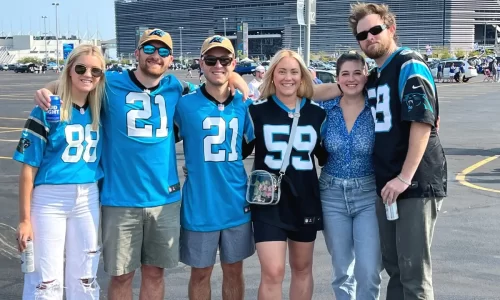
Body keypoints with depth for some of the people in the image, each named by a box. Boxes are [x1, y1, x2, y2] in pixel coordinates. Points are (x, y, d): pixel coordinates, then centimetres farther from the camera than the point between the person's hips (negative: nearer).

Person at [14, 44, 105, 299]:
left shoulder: (99, 111, 5)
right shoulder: (47, 111, -9)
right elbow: (28, 168, -9)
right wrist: (25, 219, -10)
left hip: (88, 200, 4)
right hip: (49, 200, -4)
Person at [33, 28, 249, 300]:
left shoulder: (174, 88, 5)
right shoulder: (111, 84, -3)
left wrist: (233, 80, 1)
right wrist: (48, 91, -11)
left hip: (165, 198, 3)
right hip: (120, 199, -2)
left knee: (155, 272, 15)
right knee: (121, 275, 8)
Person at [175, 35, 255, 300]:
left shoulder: (244, 105, 2)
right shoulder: (185, 104, -8)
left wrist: (228, 157, 4)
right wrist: (199, 163, -4)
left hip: (236, 203, 3)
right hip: (200, 204, -3)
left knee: (234, 269, 16)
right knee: (200, 272, 11)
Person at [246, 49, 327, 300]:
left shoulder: (317, 113, 4)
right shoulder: (257, 111, -4)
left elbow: (325, 155, 13)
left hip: (305, 200, 3)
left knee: (302, 268, 15)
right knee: (272, 272, -9)